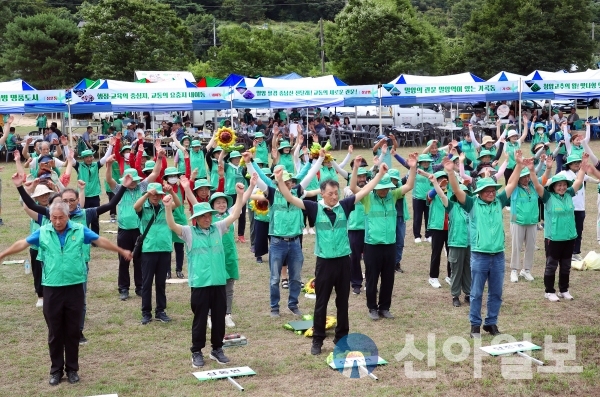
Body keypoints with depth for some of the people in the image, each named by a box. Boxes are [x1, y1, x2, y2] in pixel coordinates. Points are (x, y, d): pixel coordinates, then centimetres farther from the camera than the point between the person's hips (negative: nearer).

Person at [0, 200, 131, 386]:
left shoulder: (79, 230, 0)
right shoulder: (43, 232, 1)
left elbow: (101, 241, 7)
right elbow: (22, 243, 8)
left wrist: (121, 251, 12)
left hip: (74, 288, 0)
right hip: (52, 289, 0)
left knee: (72, 331, 8)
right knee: (55, 332, 7)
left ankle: (72, 369, 19)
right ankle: (56, 370, 18)